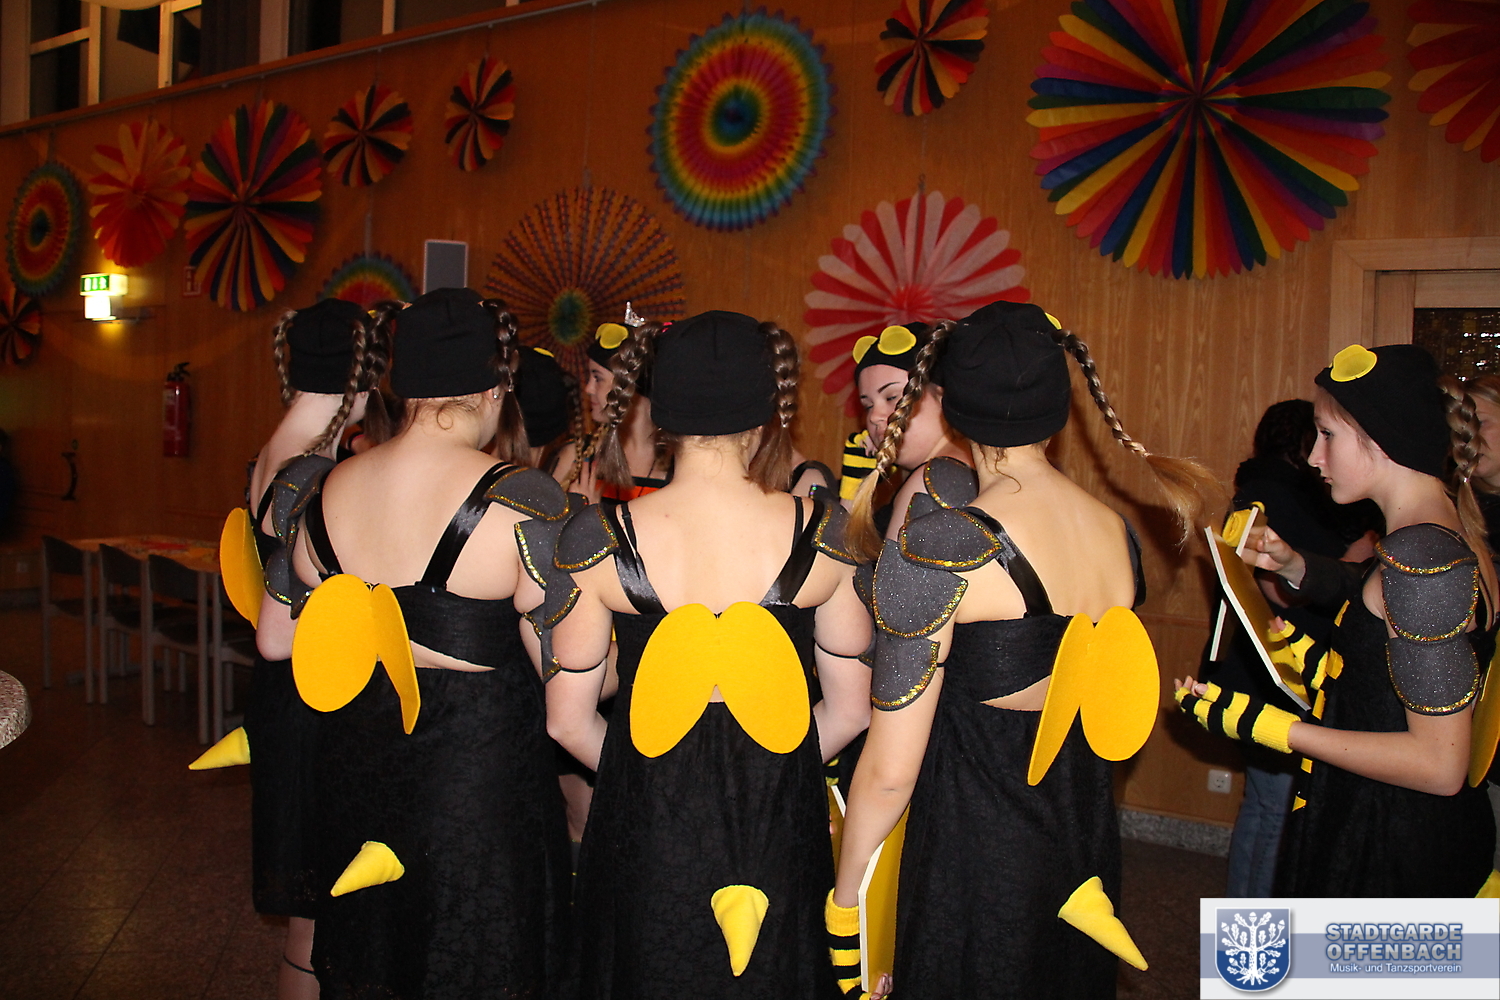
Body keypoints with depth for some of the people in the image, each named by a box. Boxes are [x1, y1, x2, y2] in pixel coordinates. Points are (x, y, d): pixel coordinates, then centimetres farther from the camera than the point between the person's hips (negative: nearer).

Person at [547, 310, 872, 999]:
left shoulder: (596, 538, -12)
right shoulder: (823, 532, -10)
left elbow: (568, 719, -3)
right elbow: (850, 708, 0)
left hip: (645, 835, 0)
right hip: (781, 833, 1)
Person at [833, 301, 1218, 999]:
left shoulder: (936, 545, -20)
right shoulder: (1119, 533, -1)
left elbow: (890, 770, -17)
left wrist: (844, 900, -6)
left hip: (970, 865, -6)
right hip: (1088, 845, 6)